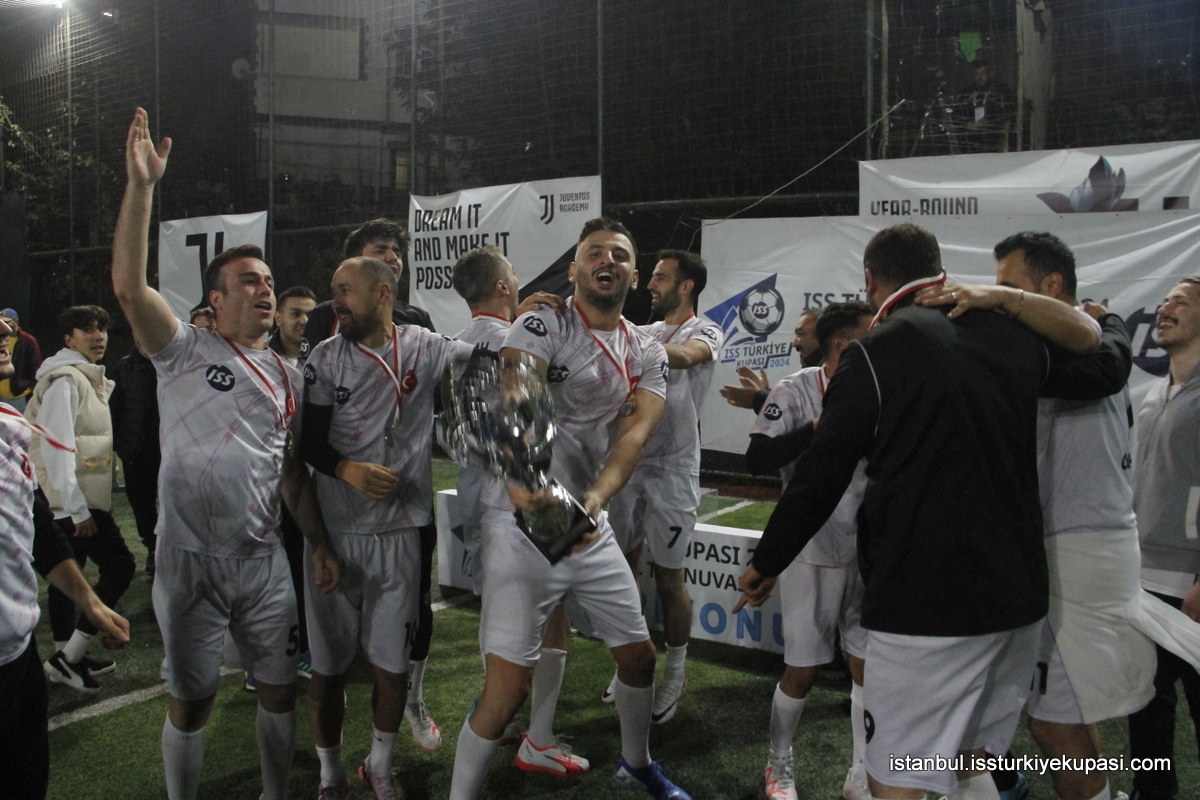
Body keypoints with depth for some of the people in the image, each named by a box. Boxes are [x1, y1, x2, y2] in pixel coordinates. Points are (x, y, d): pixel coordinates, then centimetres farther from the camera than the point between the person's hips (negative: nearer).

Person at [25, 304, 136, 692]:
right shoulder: (64, 381, -14)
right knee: (119, 565, -12)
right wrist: (78, 509, -22)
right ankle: (68, 656, -6)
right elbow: (56, 448, -20)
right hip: (72, 500, -10)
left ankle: (68, 657, 23)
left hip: (80, 499, 10)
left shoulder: (90, 379, 17)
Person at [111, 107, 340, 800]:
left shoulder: (288, 375, 10)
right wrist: (142, 185, -26)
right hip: (192, 559, -4)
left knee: (281, 688, 13)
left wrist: (321, 543, 8)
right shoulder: (186, 350, -3)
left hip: (264, 559, 4)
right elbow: (129, 285, -20)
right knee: (191, 701, 9)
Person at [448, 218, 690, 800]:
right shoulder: (544, 324, -9)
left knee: (638, 655, 18)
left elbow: (635, 432, -9)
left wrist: (596, 498, -28)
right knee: (508, 686, -8)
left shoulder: (647, 355, 8)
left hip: (592, 526, 6)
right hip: (524, 519, -6)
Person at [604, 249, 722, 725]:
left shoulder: (705, 333, -3)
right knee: (623, 568, 11)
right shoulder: (643, 333, 16)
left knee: (668, 578, 2)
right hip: (629, 464, 5)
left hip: (672, 471, -5)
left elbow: (684, 356, -26)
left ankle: (675, 673, 21)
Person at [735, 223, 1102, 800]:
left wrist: (765, 564, 2)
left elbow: (820, 476, -10)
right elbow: (1092, 342, 29)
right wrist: (995, 296, 25)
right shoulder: (1012, 337, 6)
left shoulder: (876, 352, -10)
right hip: (1018, 595, 7)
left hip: (925, 604, -6)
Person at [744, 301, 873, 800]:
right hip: (813, 553, -4)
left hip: (867, 551, 4)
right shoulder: (795, 393, -11)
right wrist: (822, 426, -25)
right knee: (803, 669, 4)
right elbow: (757, 460, -20)